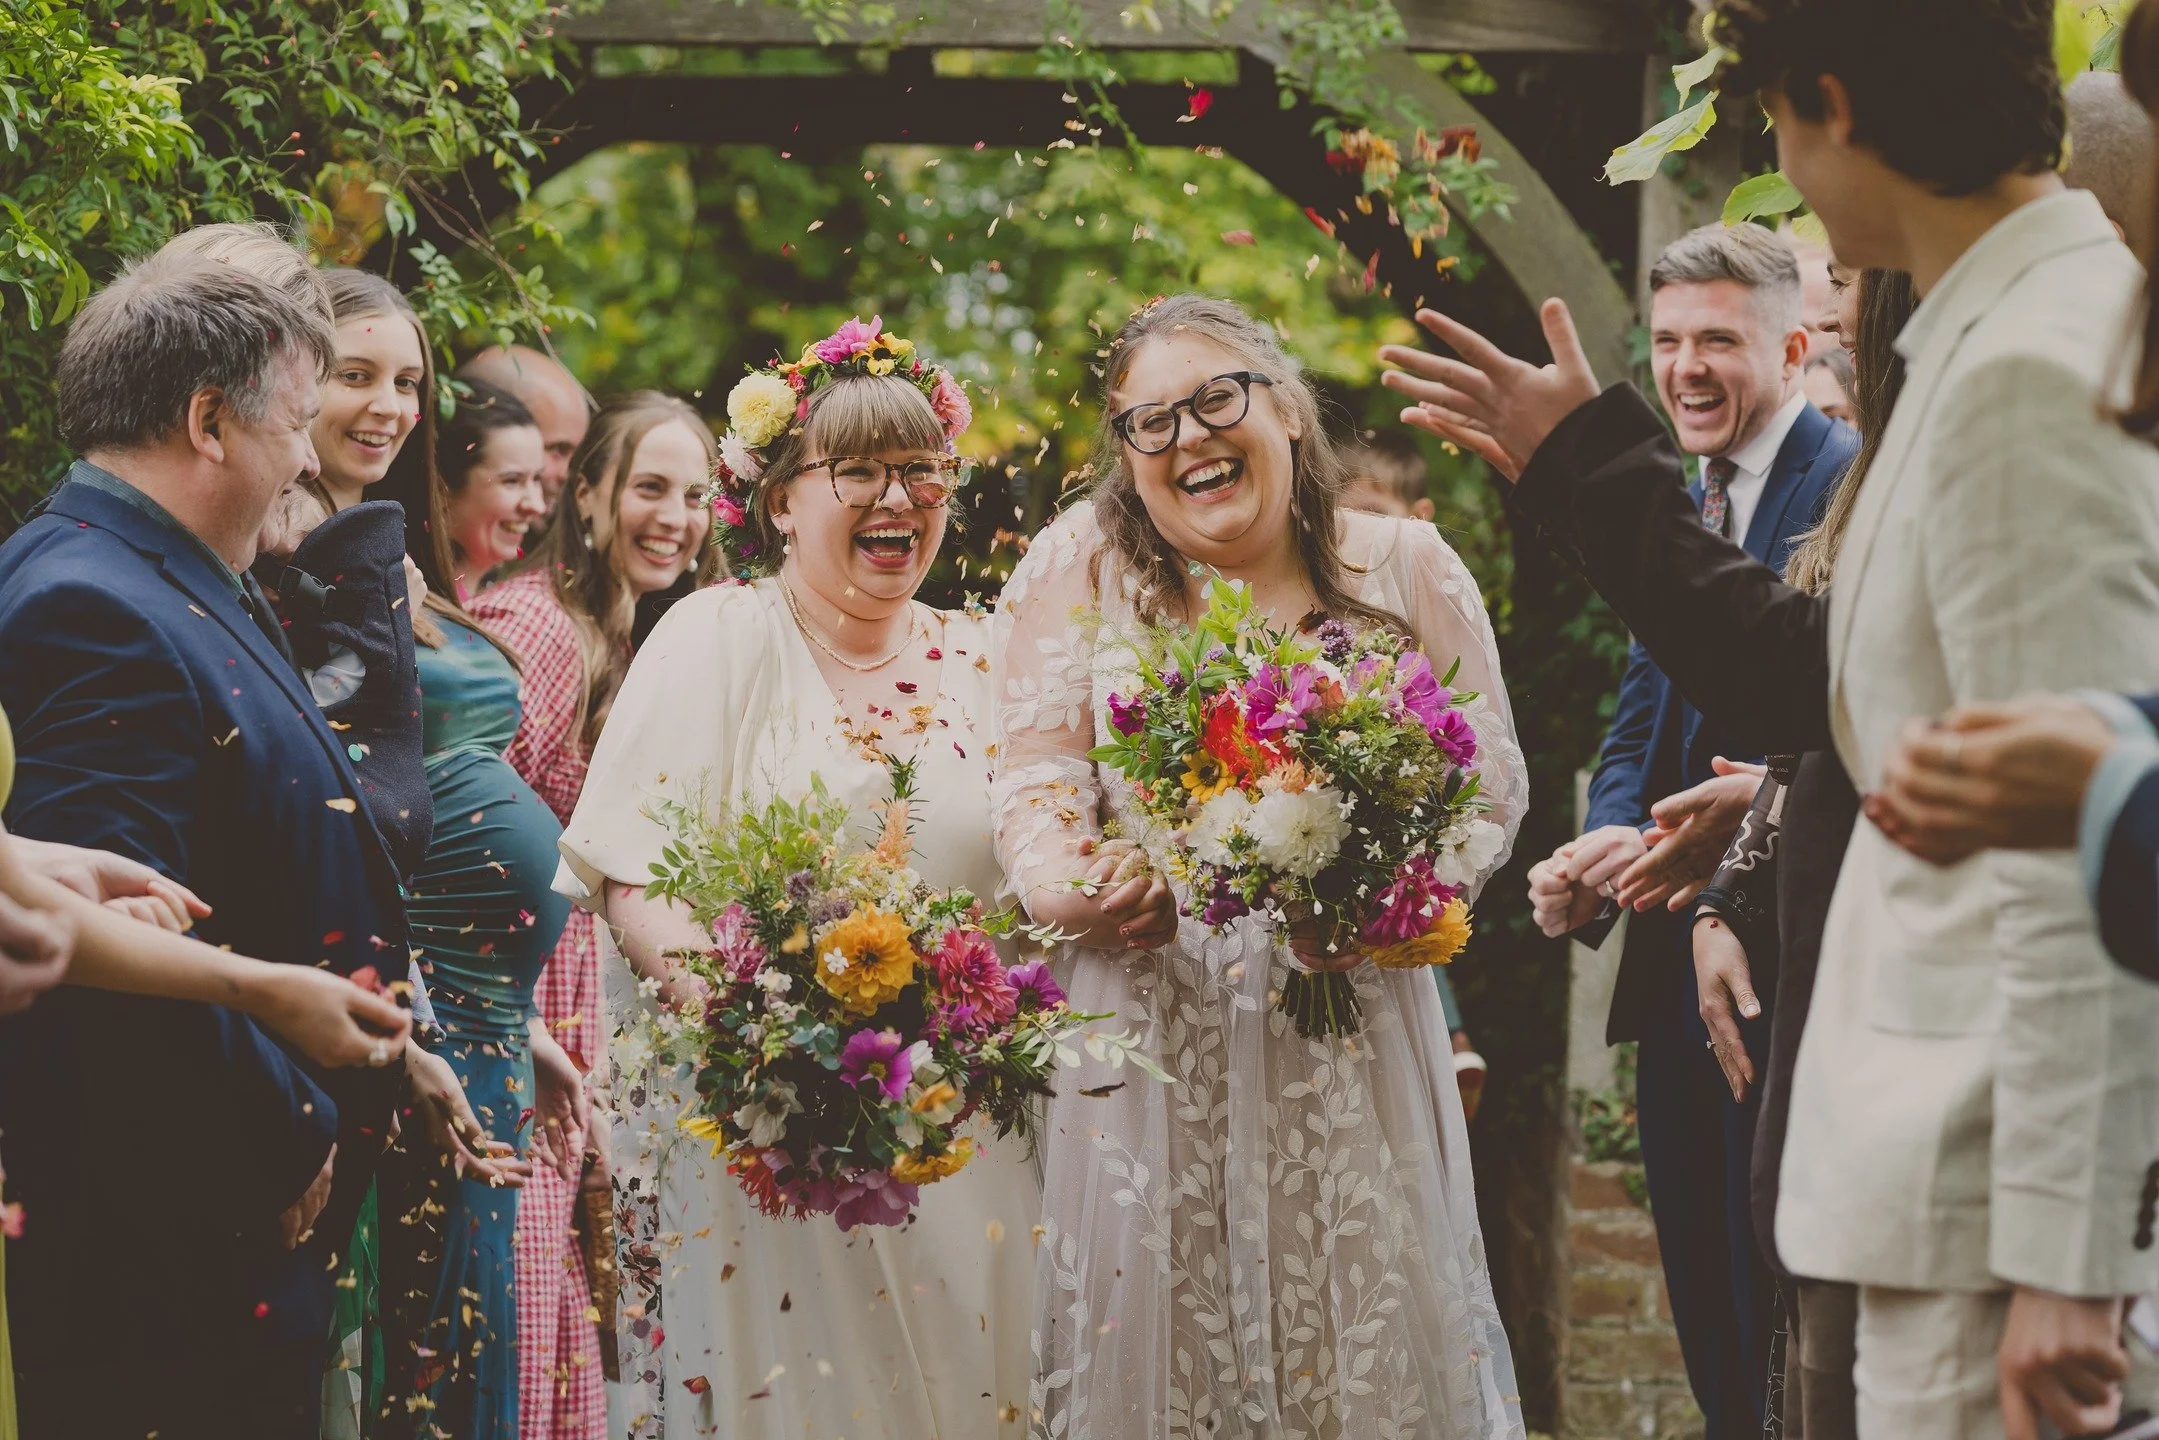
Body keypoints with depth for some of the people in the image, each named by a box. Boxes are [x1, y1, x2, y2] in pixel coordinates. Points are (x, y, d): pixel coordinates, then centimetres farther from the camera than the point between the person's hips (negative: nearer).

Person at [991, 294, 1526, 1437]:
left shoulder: (1406, 567, 7)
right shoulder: (1079, 564, 4)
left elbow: (1490, 781, 6)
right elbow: (1035, 785, -1)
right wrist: (1079, 891, -23)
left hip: (1353, 1034, 1)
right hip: (1150, 1036, -1)